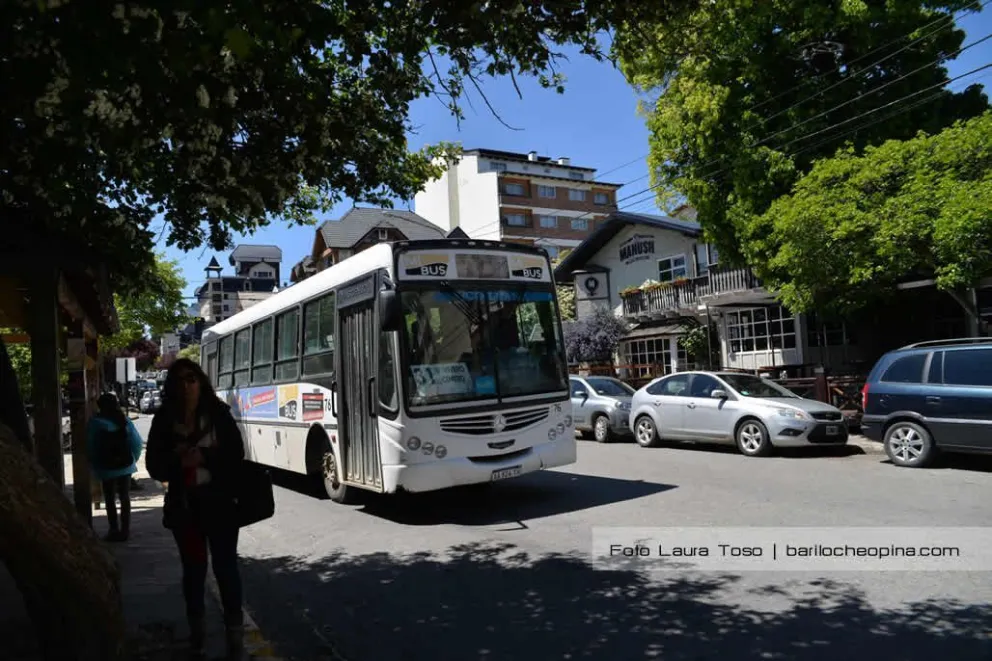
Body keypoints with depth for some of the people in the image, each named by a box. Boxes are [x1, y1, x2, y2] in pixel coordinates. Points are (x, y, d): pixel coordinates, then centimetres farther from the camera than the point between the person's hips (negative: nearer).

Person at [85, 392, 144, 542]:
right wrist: (132, 459, 9)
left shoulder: (95, 423, -7)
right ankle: (125, 530, 12)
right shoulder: (124, 420, 0)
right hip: (125, 465, 3)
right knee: (125, 497, 10)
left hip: (107, 467, -3)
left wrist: (96, 466, 5)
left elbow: (91, 448, -7)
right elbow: (136, 442, -4)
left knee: (110, 499, 7)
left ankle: (115, 531, 6)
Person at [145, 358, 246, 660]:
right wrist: (178, 461, -18)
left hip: (218, 502, -2)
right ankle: (197, 636, 29)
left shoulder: (218, 414, -4)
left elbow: (235, 455, -6)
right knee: (193, 569, 14)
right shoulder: (164, 420, 1)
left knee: (225, 567, 2)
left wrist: (204, 457, -20)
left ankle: (235, 634, 14)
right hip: (183, 505, 2)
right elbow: (155, 466, 0)